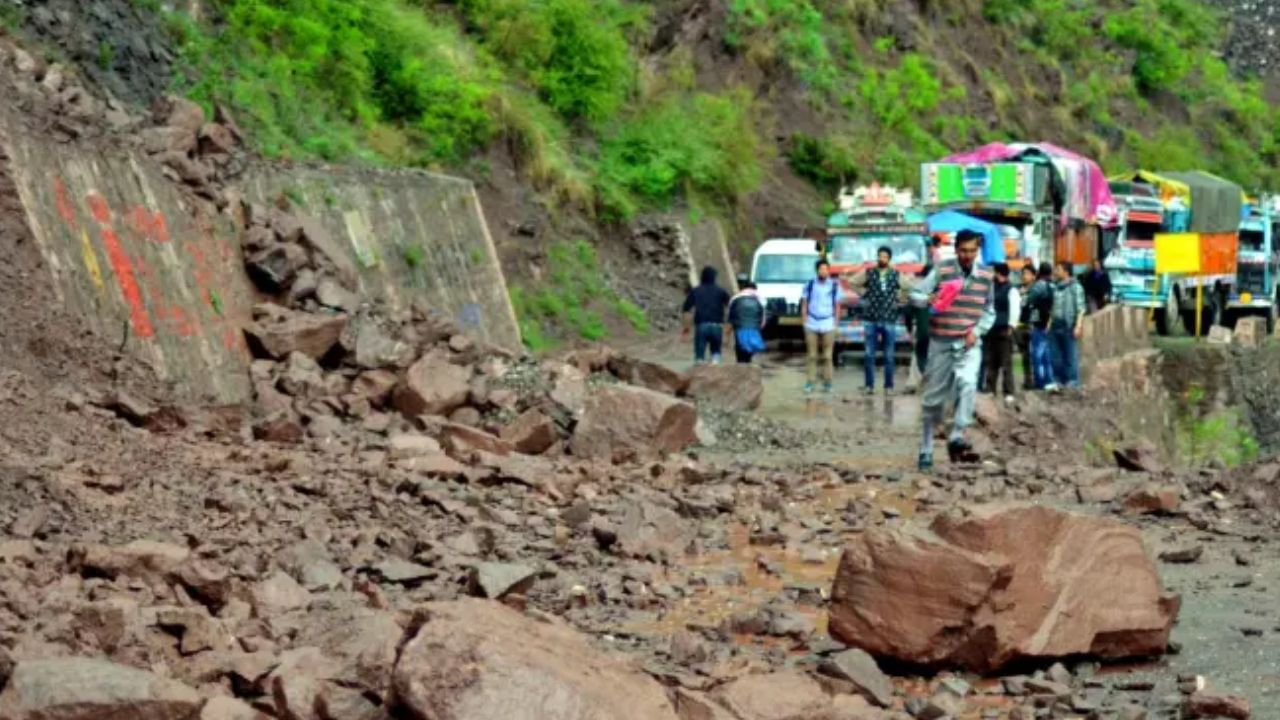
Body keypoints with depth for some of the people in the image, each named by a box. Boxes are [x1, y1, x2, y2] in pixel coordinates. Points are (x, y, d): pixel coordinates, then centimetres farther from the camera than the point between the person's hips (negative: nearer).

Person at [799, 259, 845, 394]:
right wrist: (805, 320, 1)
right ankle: (810, 382, 5)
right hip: (811, 325, 1)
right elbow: (804, 303, 9)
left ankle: (827, 383, 7)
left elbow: (838, 305, 7)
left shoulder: (835, 285, 3)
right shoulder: (810, 284, 5)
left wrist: (836, 322, 1)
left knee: (828, 356, 1)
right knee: (811, 355, 1)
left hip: (828, 325, -1)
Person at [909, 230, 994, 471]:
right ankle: (926, 449, 17)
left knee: (968, 384, -26)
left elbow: (989, 312, 13)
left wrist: (977, 330, -5)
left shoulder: (985, 277, 6)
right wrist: (929, 299, -28)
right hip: (941, 343, -1)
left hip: (969, 344, 1)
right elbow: (915, 294, -6)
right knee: (933, 398, 4)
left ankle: (957, 437, -24)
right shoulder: (942, 271, -4)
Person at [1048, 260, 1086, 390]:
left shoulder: (1075, 287, -5)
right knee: (1056, 355, 7)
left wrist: (1078, 326, -16)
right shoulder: (1056, 287, 15)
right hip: (1055, 325, 7)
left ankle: (1072, 382, 0)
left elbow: (1080, 309, -9)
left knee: (1070, 355, -4)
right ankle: (1058, 380, 14)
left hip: (1068, 325, -7)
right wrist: (1049, 324, 16)